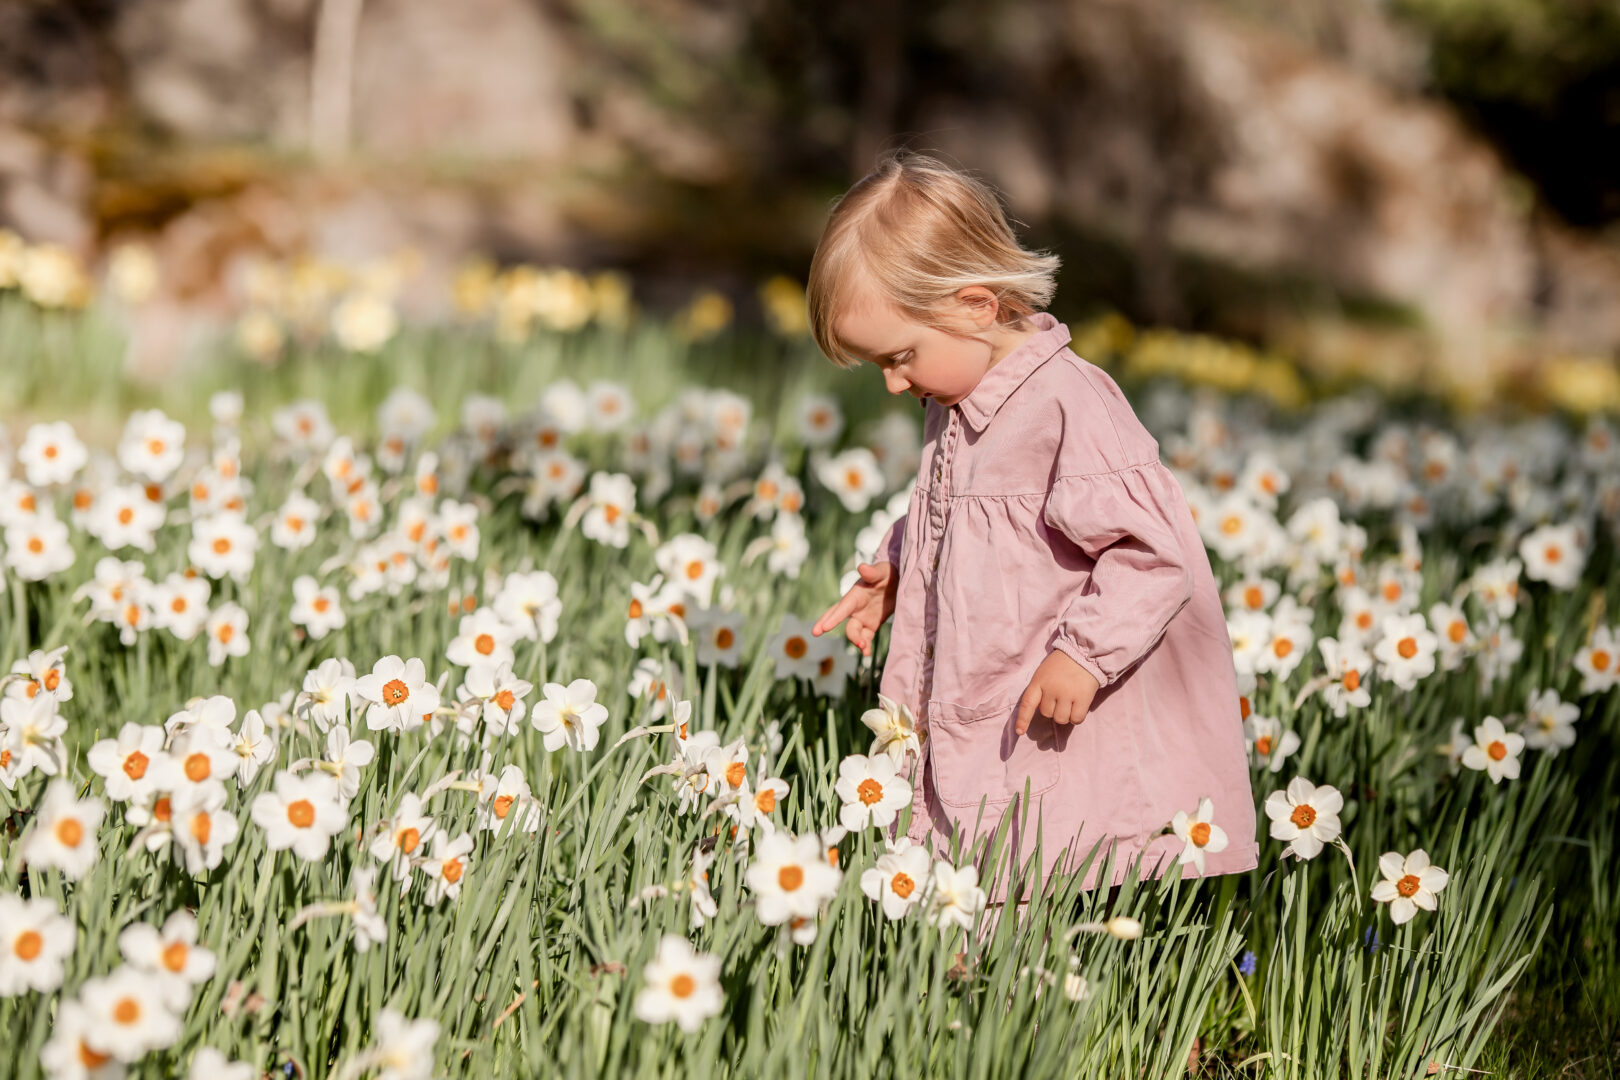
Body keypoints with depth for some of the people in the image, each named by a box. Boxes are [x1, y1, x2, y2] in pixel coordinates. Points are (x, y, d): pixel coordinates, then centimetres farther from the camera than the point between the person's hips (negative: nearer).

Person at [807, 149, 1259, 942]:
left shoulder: (1068, 407, -19)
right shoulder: (957, 402, 10)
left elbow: (1155, 548, -22)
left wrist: (1085, 652, -25)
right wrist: (895, 570, 15)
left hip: (1061, 730, -9)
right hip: (971, 727, 9)